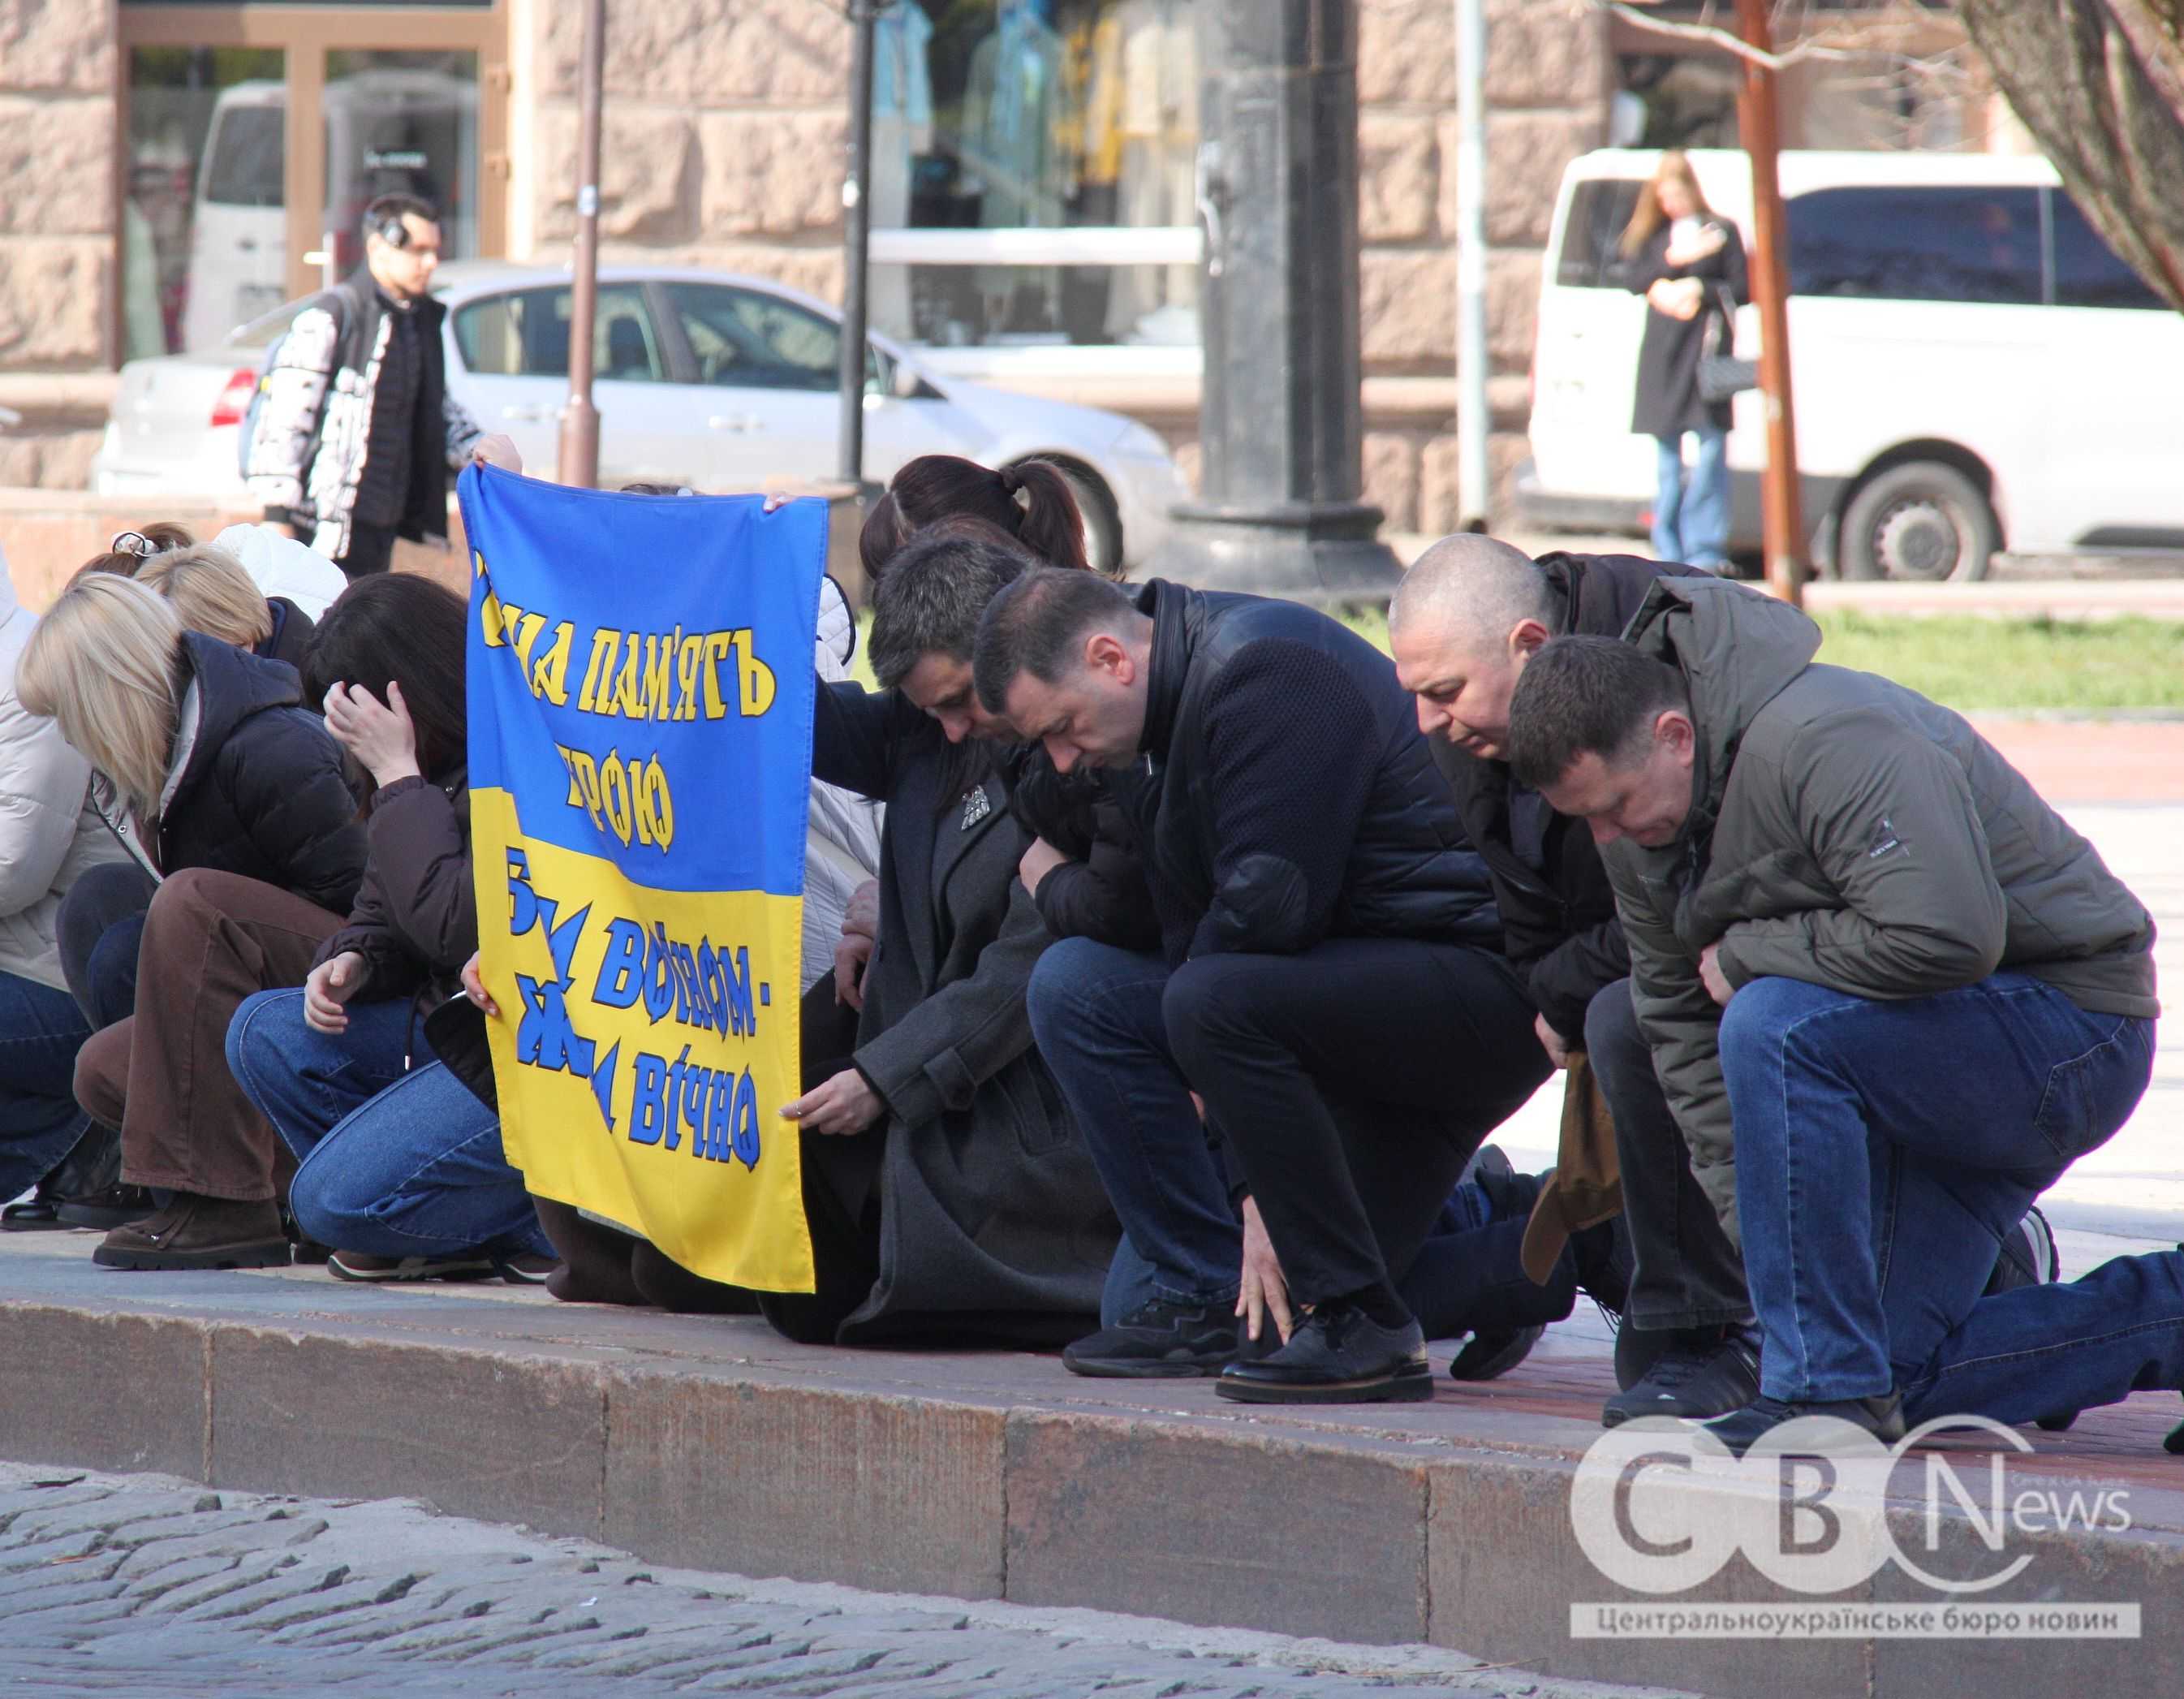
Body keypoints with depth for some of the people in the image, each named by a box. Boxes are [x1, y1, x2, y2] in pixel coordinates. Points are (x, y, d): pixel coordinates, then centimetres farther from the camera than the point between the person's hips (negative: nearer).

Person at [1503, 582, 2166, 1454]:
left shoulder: (1828, 743, -27)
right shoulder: (1637, 820, 1)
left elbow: (1944, 932, -38)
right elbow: (1683, 1030, 6)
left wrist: (1745, 953, -24)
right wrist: (1751, 1221, -3)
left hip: (2074, 1025, -10)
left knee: (1776, 1025, -32)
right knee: (1899, 1368, 2)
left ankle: (1827, 1391, -25)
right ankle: (2167, 1314, 17)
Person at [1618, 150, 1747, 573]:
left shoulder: (1722, 232, 6)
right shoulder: (1650, 234, 15)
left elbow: (1742, 289, 2)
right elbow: (1633, 277, 1)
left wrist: (1699, 290, -11)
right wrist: (1673, 259, -12)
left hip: (1707, 345, -3)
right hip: (1662, 351, 3)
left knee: (1711, 445, -9)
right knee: (1667, 448, 4)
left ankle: (1706, 550, -9)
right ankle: (1669, 549, 8)